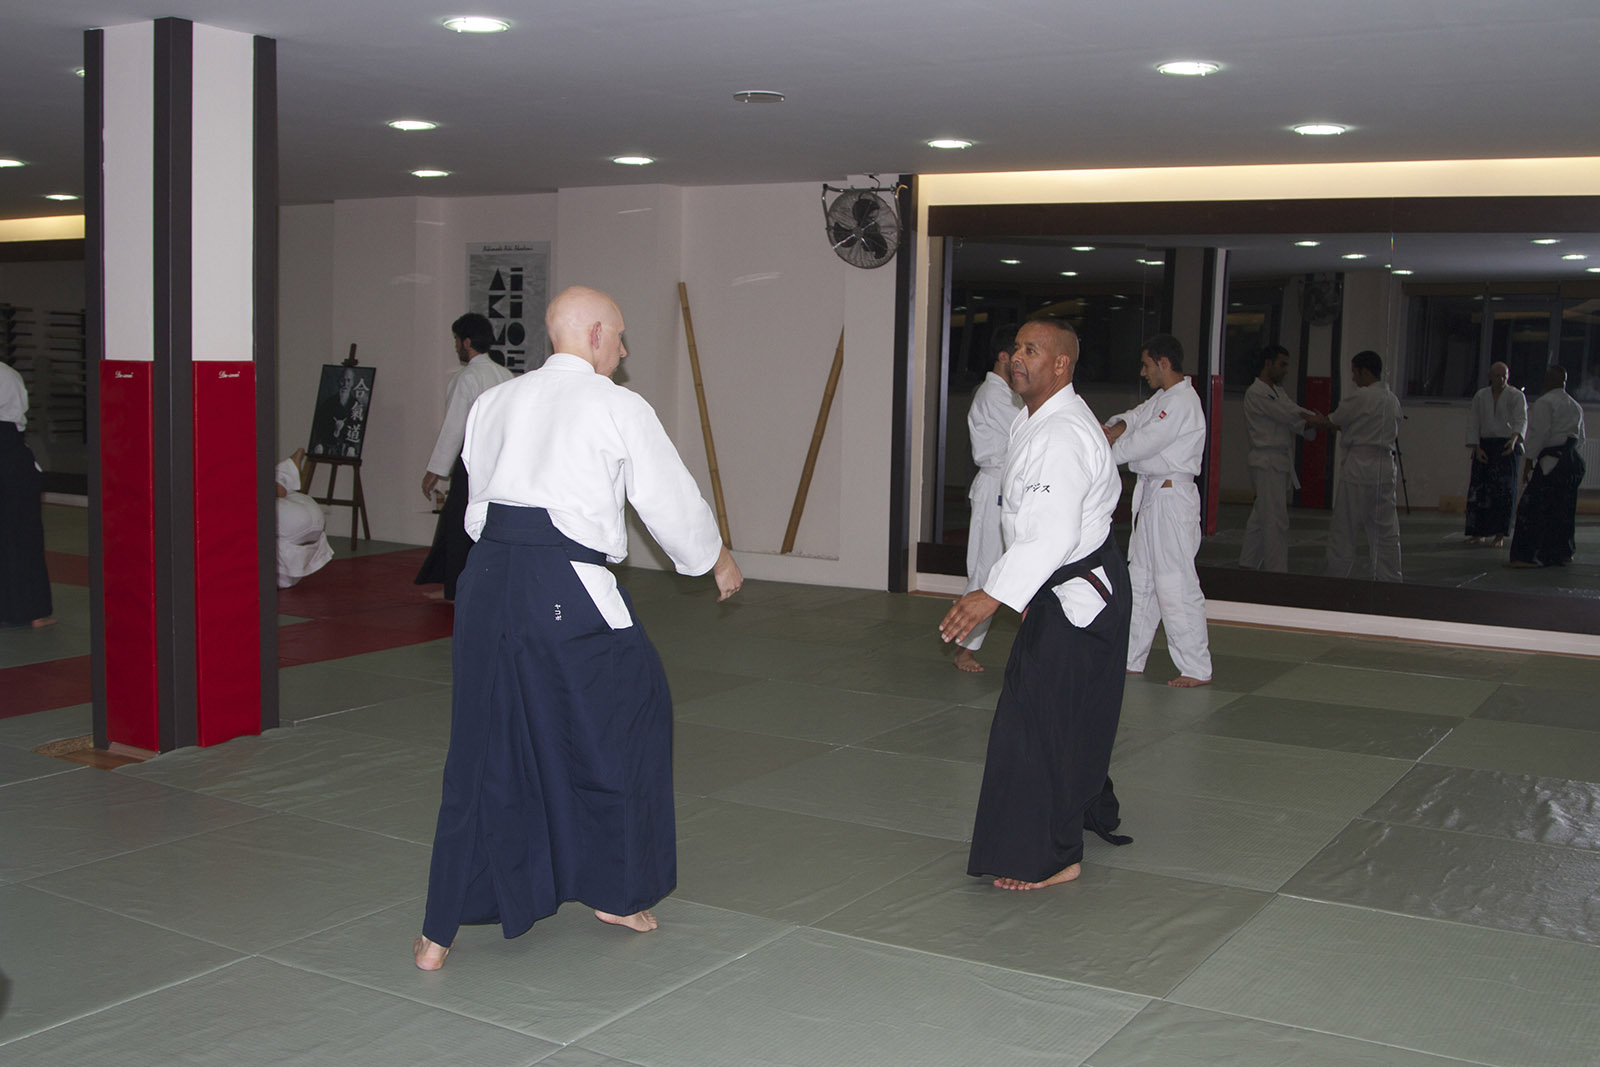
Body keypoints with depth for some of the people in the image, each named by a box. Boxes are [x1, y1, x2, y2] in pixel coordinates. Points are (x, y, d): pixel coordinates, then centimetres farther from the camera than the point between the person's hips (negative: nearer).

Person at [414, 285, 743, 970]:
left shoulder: (494, 403, 13)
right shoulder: (617, 407, -1)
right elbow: (672, 498, 7)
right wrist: (716, 560, 24)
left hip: (488, 578, 5)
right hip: (568, 587, -5)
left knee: (484, 747, 13)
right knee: (621, 724, 17)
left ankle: (441, 932, 15)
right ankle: (618, 891, 29)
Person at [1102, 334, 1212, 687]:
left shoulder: (1182, 402, -17)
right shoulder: (1162, 398, 16)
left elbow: (1143, 443, -19)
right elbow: (1137, 418, 15)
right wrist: (1118, 426, -10)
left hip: (1172, 499, -11)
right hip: (1151, 498, 11)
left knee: (1176, 583, -9)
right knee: (1141, 579, 15)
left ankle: (1197, 668, -3)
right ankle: (1130, 659, 25)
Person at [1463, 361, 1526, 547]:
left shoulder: (1516, 396, -1)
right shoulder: (1480, 396, 8)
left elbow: (1521, 420, -13)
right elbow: (1473, 423, 7)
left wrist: (1513, 440, -32)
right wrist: (1477, 448, -4)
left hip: (1508, 447, -3)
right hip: (1484, 447, 3)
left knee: (1505, 490, -6)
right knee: (1479, 488, -1)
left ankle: (1500, 534, -1)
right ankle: (1480, 533, 9)